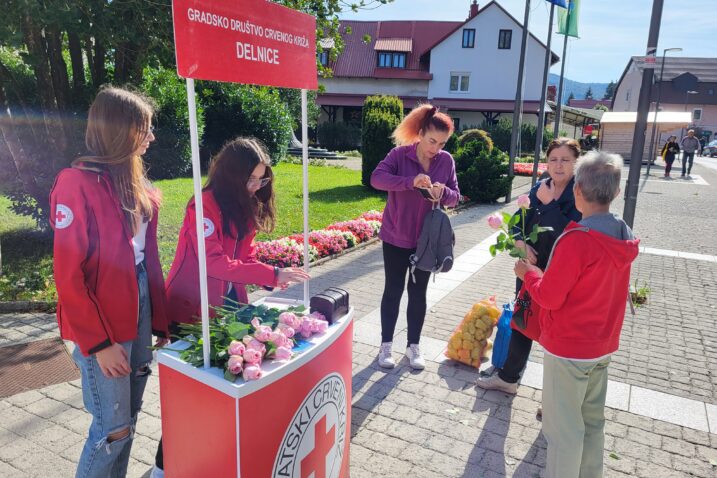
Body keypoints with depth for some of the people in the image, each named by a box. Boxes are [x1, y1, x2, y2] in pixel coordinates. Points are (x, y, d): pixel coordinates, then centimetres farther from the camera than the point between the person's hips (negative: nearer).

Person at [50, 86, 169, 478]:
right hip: (102, 321, -7)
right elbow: (68, 276, -15)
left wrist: (160, 320, 8)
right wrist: (98, 343, -14)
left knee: (131, 416, 16)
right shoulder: (77, 183, -15)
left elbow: (149, 257, 9)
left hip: (139, 307, 7)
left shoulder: (135, 183, 8)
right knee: (114, 428, 3)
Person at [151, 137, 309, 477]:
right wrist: (272, 274, -31)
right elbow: (215, 262, -28)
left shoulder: (246, 205, 3)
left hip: (227, 304, 7)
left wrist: (269, 279, -12)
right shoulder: (204, 205, -21)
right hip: (190, 309, -7)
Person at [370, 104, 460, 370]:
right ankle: (386, 345, 24)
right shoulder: (400, 154, -11)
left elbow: (455, 198, 0)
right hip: (396, 237, -2)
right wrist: (410, 181, -37)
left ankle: (413, 346, 27)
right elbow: (376, 178, -25)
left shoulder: (446, 161, -2)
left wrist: (443, 192, -22)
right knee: (393, 290, 8)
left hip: (427, 239, 2)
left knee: (418, 292, 11)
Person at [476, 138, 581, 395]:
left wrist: (548, 203, -22)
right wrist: (521, 245, -11)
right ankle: (508, 378, 39)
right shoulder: (539, 189, 3)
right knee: (522, 324, 19)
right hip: (530, 270, 6)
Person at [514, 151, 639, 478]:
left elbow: (548, 296, -20)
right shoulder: (624, 238, 0)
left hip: (568, 349, -8)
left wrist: (528, 272, -3)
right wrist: (548, 266, 11)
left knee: (563, 428, 7)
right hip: (602, 345, 8)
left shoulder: (576, 240, -26)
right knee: (592, 420, 22)